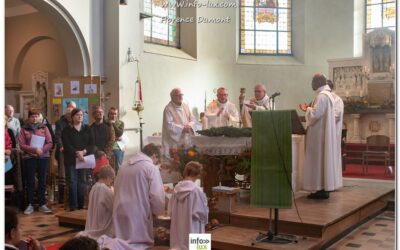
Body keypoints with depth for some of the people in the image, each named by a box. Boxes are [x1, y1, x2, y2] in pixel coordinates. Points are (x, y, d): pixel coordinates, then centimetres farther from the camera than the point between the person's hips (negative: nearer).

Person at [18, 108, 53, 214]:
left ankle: (42, 204, 13)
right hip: (29, 158, -1)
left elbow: (50, 143, 1)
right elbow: (22, 145, -5)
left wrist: (42, 150, -15)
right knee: (30, 182, 5)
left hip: (43, 158, 1)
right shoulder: (24, 129, 3)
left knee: (42, 181, 6)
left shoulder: (44, 128, 6)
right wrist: (35, 149, -15)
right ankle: (30, 205, 12)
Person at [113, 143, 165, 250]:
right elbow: (156, 195, -12)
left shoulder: (124, 167, 13)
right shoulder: (151, 168, -6)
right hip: (138, 214, -6)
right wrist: (159, 211, 7)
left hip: (121, 213, 6)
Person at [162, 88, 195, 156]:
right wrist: (183, 128, -18)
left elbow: (192, 120, 12)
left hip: (186, 140, 6)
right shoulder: (168, 109, -11)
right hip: (174, 141, -6)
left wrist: (189, 126, -10)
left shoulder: (185, 106, 10)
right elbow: (169, 125, -18)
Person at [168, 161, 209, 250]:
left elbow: (170, 211, 4)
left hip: (178, 228, 5)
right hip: (192, 229, -5)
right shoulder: (196, 190, -18)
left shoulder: (177, 188, -3)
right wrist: (204, 219, 8)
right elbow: (202, 212, -13)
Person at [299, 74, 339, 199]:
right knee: (322, 159, 11)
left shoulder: (321, 96, -17)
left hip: (320, 133, -11)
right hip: (323, 132, 11)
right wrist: (309, 109, 14)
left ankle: (322, 190, -3)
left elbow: (315, 114, -23)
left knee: (319, 159, -6)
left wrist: (307, 109, -5)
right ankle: (324, 188, 15)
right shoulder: (327, 94, 16)